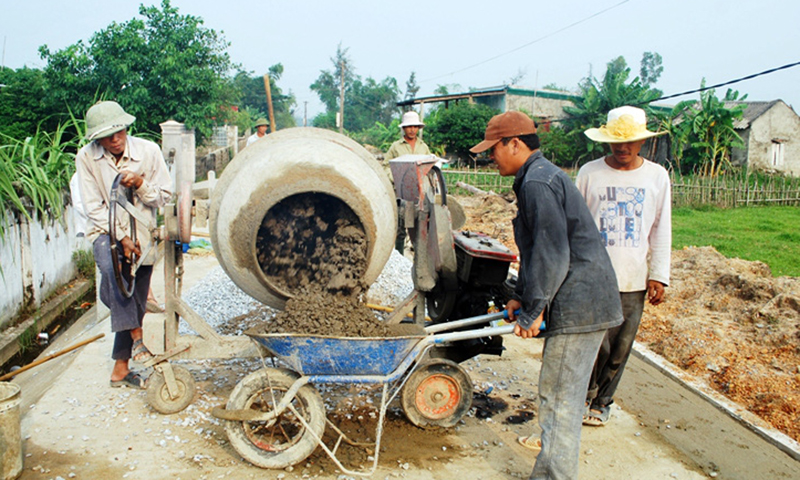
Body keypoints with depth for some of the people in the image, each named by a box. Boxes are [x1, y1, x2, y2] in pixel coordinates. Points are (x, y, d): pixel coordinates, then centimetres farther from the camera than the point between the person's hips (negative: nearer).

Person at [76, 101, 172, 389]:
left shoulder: (148, 151, -9)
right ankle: (136, 337, -25)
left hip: (142, 233, 2)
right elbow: (94, 207, -9)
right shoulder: (86, 158, -10)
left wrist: (140, 184, -22)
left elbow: (164, 195, -3)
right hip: (106, 231, -2)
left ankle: (121, 368, 19)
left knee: (135, 303, 4)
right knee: (111, 268, -36)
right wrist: (121, 236, -19)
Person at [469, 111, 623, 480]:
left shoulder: (538, 183, -18)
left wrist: (532, 311, -15)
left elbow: (552, 255, -23)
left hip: (578, 306, -11)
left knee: (559, 397, -4)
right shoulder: (540, 177, 17)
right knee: (561, 390, 25)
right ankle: (552, 443, 43)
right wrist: (521, 297, 21)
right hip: (582, 301, 11)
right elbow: (536, 250, 22)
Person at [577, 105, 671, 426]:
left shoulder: (657, 176, 6)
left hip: (634, 280, 2)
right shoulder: (590, 173, 0)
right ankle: (584, 393, 23)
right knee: (597, 345, -3)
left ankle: (601, 402, 29)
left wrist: (658, 275, 4)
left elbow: (661, 231, 9)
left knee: (620, 349, 9)